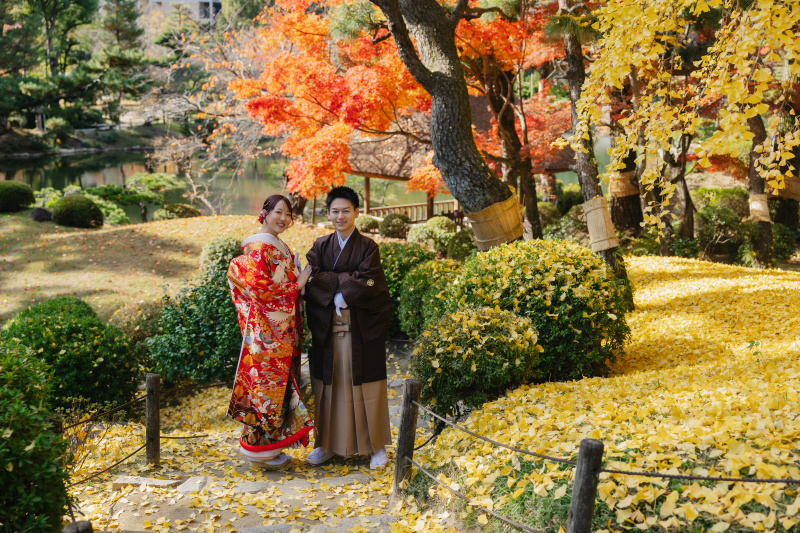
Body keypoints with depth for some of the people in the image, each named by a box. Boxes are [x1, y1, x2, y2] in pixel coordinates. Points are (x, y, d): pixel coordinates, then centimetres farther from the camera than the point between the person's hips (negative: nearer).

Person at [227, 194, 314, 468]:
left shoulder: (282, 249, 16)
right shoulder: (257, 248, -13)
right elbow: (262, 290, -19)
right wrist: (297, 284, -13)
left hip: (282, 331, 9)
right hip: (265, 330, -9)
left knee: (277, 382, 11)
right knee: (266, 383, -3)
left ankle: (269, 443, 19)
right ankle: (259, 448, 7)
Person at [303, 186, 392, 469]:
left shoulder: (368, 247, 0)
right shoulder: (320, 247, 8)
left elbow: (367, 286, -12)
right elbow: (314, 281, -7)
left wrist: (332, 283, -12)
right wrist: (348, 280, -14)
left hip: (361, 329, -2)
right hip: (327, 330, 3)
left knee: (365, 387, 3)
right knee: (329, 386, 8)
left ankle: (376, 445, 15)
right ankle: (328, 444, 20)